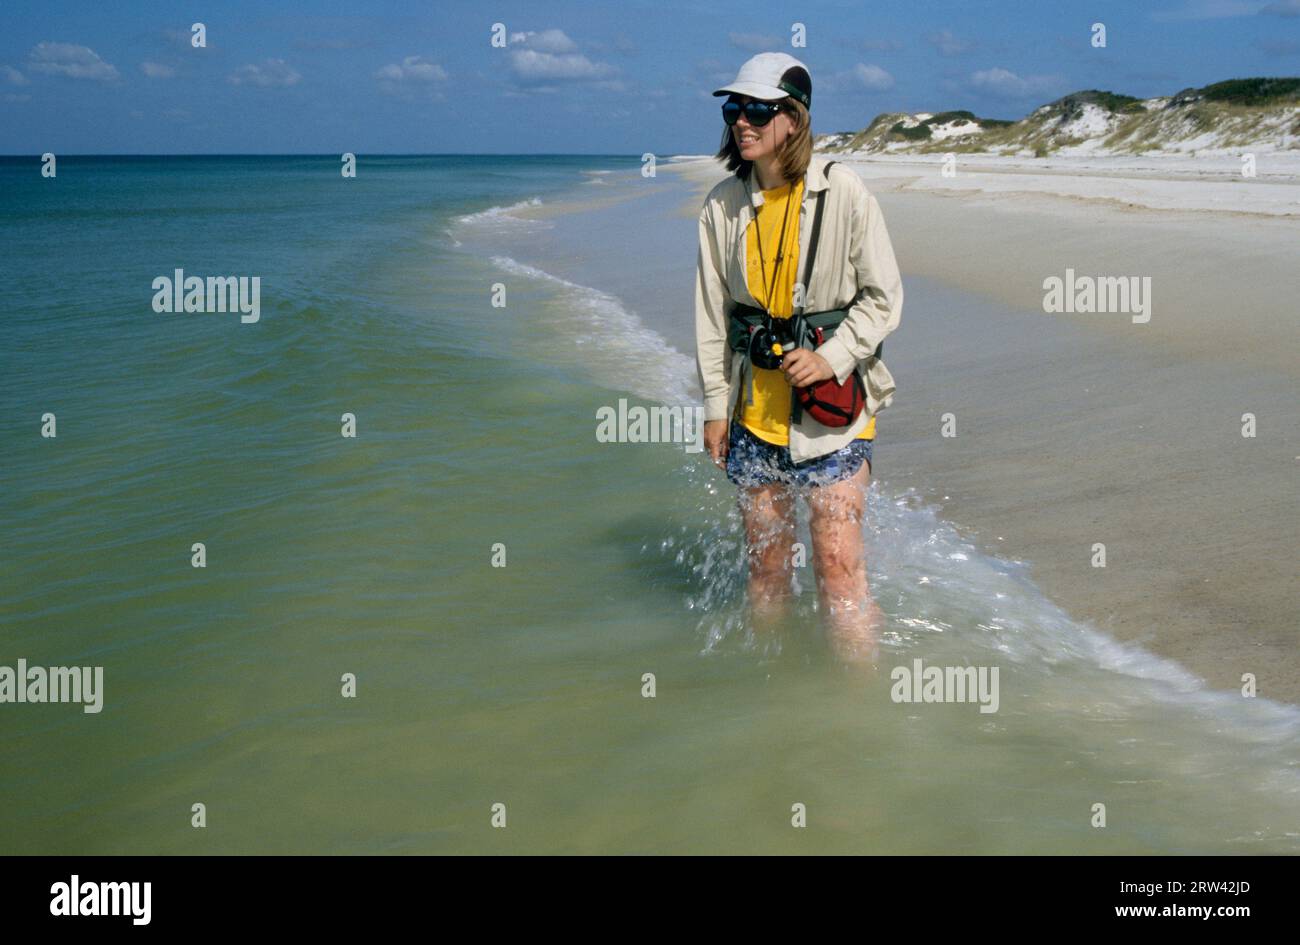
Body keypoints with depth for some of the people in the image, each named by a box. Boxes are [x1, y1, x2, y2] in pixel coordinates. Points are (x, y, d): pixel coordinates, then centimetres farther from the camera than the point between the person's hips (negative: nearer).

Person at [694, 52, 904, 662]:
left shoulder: (843, 193, -8)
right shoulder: (723, 205, 3)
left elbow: (883, 298, -4)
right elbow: (712, 314, 8)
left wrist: (831, 358, -16)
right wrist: (715, 407, 6)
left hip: (833, 404, -3)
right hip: (755, 409, 4)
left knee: (838, 564, -6)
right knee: (765, 563, 12)